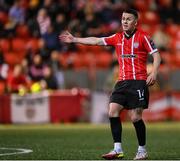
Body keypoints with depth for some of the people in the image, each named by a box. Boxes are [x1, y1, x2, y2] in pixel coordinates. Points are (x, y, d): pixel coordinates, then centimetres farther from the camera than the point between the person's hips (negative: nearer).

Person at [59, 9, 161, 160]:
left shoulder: (142, 37, -2)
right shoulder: (117, 38, 13)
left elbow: (156, 55, -4)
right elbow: (96, 41, 16)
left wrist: (154, 73, -19)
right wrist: (74, 39, 16)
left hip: (138, 81, -5)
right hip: (122, 82, 6)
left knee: (136, 117, -8)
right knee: (113, 111, -8)